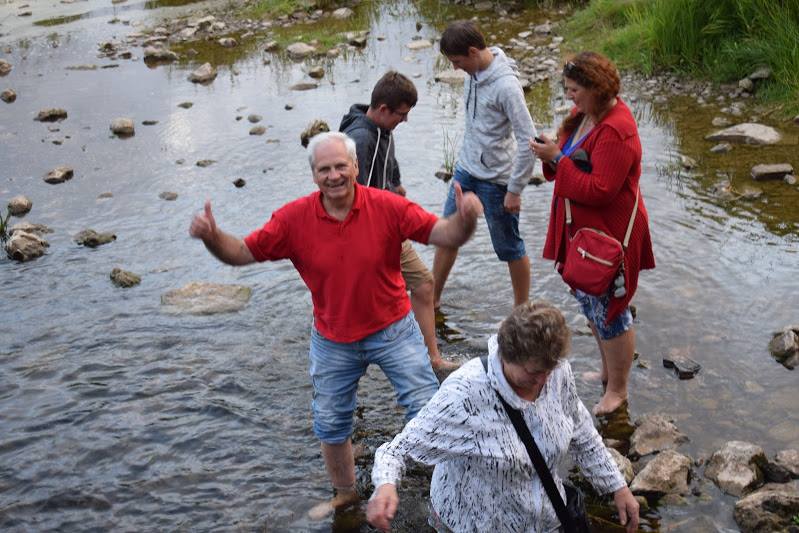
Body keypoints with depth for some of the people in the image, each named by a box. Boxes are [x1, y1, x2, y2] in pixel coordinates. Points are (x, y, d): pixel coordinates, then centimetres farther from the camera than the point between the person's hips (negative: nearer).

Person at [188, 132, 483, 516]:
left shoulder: (387, 206, -19)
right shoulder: (294, 218, -15)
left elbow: (443, 234, -20)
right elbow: (241, 253, -11)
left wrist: (464, 219, -43)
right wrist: (212, 237, -32)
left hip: (392, 330, -2)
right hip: (333, 341, 2)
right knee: (330, 424, 17)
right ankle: (345, 493, 44)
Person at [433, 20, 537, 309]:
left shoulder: (506, 85, -26)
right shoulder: (474, 72, -1)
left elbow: (529, 140, -25)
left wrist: (514, 190, -21)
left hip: (496, 179, -8)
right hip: (466, 169, 8)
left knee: (509, 248, 7)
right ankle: (432, 298, 33)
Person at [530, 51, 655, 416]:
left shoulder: (615, 132, -25)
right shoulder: (585, 116, 5)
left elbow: (600, 190, -29)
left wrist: (557, 159, -27)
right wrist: (552, 156, -6)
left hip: (608, 236, -10)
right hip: (582, 230, 10)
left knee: (609, 311, 4)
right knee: (590, 302, 23)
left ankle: (618, 389, 21)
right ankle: (607, 371, 42)